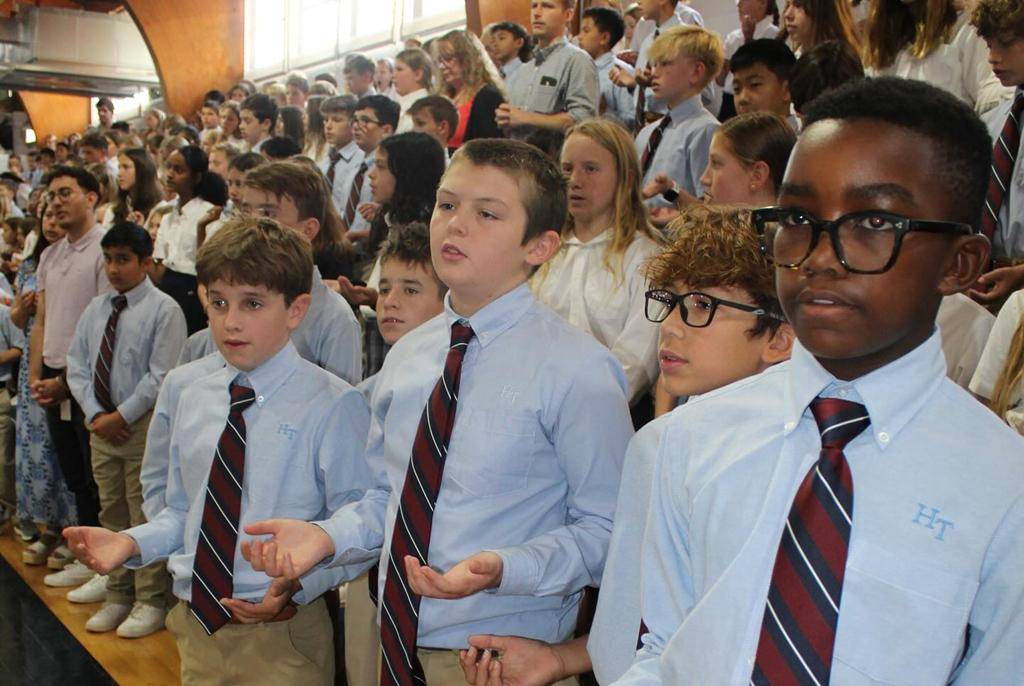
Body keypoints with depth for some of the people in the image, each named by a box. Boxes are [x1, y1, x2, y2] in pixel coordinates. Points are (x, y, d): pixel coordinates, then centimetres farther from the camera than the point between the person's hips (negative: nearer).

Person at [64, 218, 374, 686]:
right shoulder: (194, 399, 6)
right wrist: (132, 542, -3)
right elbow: (181, 511, 14)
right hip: (195, 623, 5)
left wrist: (297, 582, -28)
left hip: (281, 632, -5)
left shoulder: (331, 404, -14)